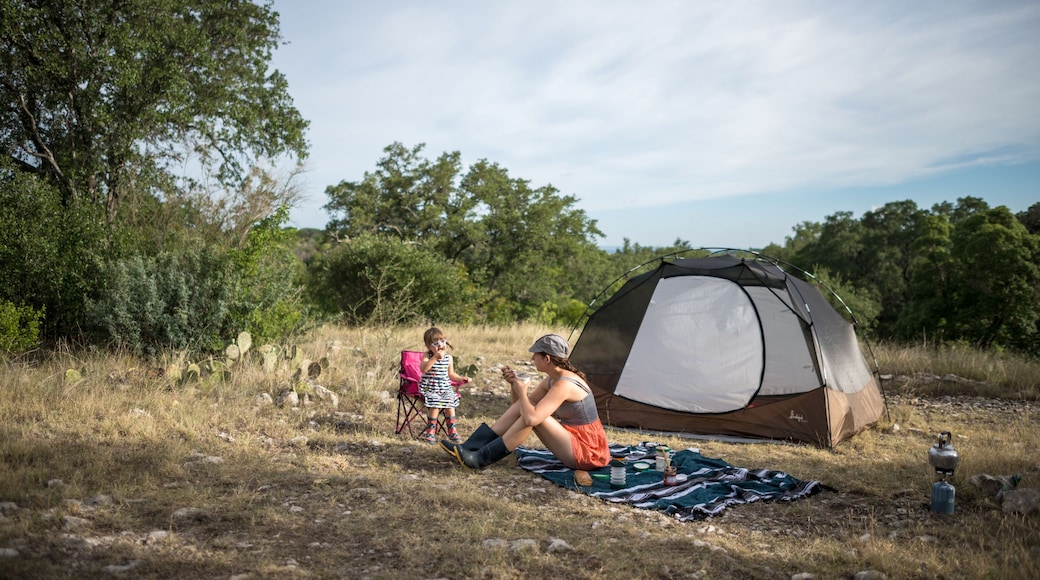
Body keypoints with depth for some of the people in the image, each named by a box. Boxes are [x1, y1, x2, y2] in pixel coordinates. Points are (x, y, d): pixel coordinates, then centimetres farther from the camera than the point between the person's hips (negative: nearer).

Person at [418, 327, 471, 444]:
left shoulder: (449, 357, 8)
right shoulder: (427, 355, -5)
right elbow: (423, 369, -25)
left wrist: (461, 379, 4)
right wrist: (435, 357, -32)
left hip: (445, 388, 4)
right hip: (430, 389, -4)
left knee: (450, 405, -16)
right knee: (435, 405, -26)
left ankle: (452, 431, 2)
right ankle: (430, 431, -10)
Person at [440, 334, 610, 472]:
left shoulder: (564, 385, -25)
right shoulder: (552, 380, 5)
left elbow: (531, 418, -35)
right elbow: (523, 406, 15)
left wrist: (522, 391, -17)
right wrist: (514, 385, -3)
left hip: (587, 453, -9)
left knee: (532, 416, -26)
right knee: (521, 407, -1)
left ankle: (480, 459, -17)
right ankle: (469, 448, -4)